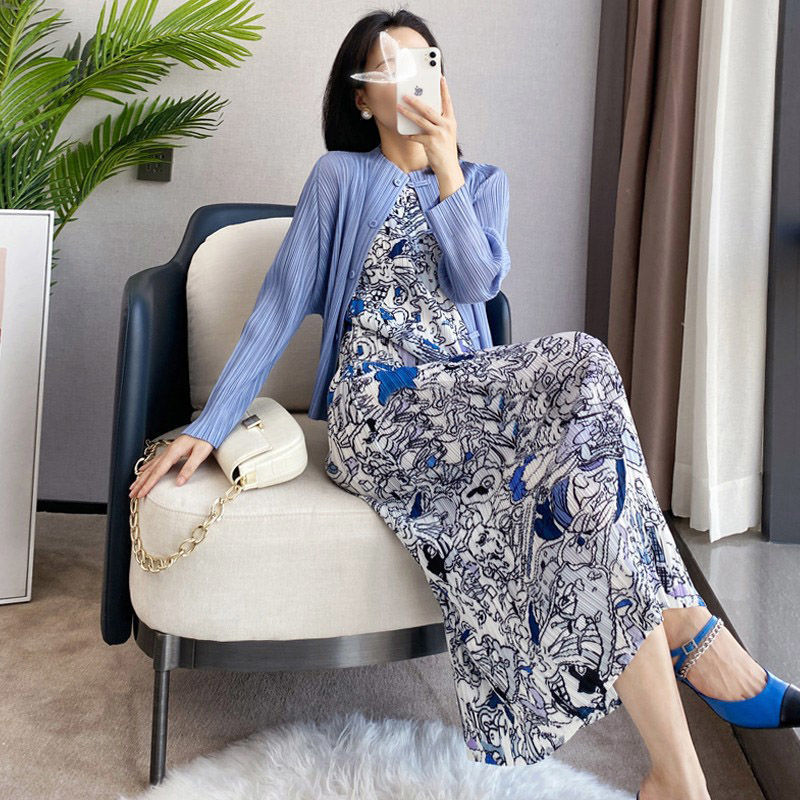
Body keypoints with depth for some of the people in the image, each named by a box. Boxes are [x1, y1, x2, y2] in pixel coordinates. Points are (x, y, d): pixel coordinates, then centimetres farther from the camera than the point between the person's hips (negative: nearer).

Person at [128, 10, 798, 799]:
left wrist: (446, 168, -10)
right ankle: (682, 622, -22)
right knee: (581, 366, -29)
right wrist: (208, 427, -6)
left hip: (469, 401, 4)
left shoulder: (484, 181, 20)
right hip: (379, 411, -4)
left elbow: (478, 281, 0)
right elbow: (278, 307, 3)